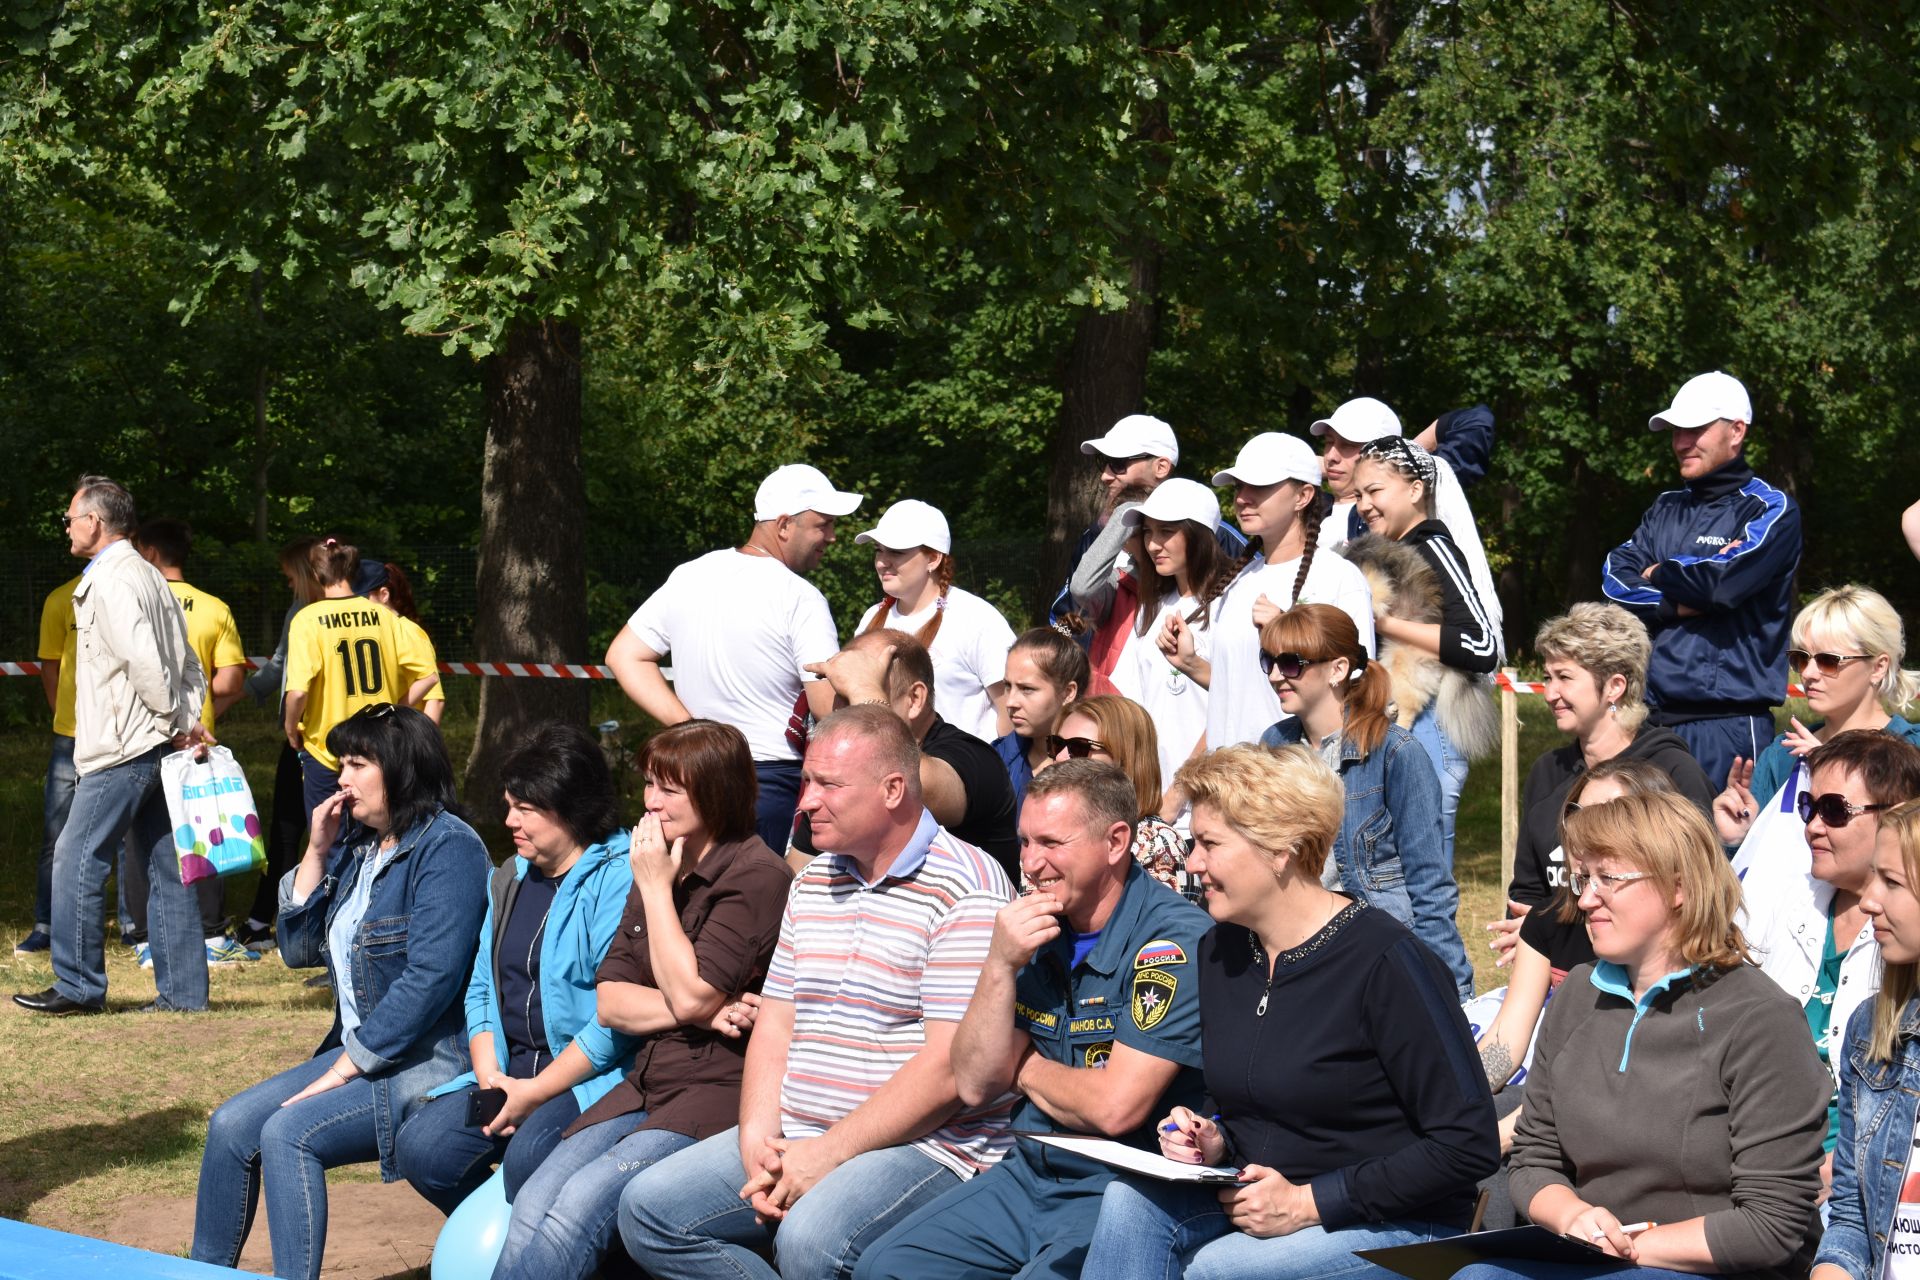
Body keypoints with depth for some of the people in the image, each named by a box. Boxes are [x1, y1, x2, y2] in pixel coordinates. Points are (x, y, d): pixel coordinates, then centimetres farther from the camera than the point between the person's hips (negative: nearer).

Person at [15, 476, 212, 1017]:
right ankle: (184, 989, 9)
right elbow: (189, 665, 16)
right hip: (156, 748, 9)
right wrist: (188, 720, 6)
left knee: (76, 861, -2)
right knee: (166, 867, 8)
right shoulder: (148, 575, 17)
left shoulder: (107, 581, -12)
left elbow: (142, 659, -23)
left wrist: (176, 724, -13)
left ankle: (78, 985, 3)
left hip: (120, 749, -9)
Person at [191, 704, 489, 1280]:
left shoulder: (447, 848, -14)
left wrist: (339, 1074, -19)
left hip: (427, 1063, -9)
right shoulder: (357, 844, 12)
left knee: (289, 1133, -24)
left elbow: (429, 979, -22)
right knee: (231, 1124, -3)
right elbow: (299, 950, 13)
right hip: (358, 1053, 9)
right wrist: (316, 852, 2)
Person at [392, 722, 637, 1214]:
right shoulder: (511, 878, 17)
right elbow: (481, 989, 18)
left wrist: (533, 1093, -15)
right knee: (419, 1146, -13)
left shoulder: (618, 878, -10)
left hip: (591, 1078, -8)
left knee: (527, 1158, -33)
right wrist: (489, 1077, -1)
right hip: (511, 1071, 8)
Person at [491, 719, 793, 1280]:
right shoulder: (660, 870, 17)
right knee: (532, 1204, -16)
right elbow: (610, 1002, 11)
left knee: (584, 1197, -27)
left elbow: (689, 994, -15)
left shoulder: (757, 875, -7)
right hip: (649, 1083, 7)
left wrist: (656, 887, -5)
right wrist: (705, 1013, -8)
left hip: (722, 1089, -7)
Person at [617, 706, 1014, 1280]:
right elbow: (774, 1024, 16)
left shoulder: (965, 889, -11)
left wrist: (829, 1154, -17)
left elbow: (950, 1066, -18)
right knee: (648, 1206, -6)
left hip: (923, 1145, -8)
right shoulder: (812, 883, 16)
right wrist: (758, 1138, -3)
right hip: (794, 1139, 8)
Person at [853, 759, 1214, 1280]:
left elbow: (1114, 1108, -22)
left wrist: (1028, 1072, -2)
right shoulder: (1038, 930, 7)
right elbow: (976, 1085, 4)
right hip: (1029, 1174, 7)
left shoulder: (1173, 939, -16)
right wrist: (1001, 966, -10)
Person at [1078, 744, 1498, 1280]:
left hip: (1398, 1226, -7)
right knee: (1131, 1200, -21)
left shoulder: (1383, 960, -17)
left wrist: (1307, 1203, -19)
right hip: (1258, 1201, 7)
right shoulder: (1218, 952, 8)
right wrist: (1215, 1143, -2)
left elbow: (1469, 1144, -19)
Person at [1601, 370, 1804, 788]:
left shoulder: (1771, 510, 0)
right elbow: (1614, 581, 5)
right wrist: (1680, 602, -11)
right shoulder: (1666, 509, 18)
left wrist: (1660, 574, 2)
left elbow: (1723, 580, -16)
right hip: (1656, 718, 6)